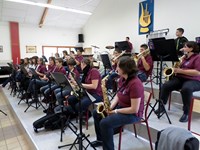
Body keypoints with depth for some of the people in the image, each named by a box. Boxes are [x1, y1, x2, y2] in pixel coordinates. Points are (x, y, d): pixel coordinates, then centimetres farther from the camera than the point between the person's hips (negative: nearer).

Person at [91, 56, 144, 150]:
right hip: (120, 106, 9)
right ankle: (101, 139, 26)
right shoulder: (122, 78, -1)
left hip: (132, 114, -9)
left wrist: (115, 111, -19)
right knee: (96, 113, 8)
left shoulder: (135, 84, -29)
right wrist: (111, 106, -8)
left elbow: (134, 109, -27)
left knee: (105, 123, -25)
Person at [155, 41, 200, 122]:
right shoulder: (184, 57, 19)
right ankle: (161, 106, -10)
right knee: (165, 86, -18)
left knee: (186, 89, -39)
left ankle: (186, 113, -24)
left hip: (193, 80, -6)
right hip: (180, 78, 7)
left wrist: (181, 71, -21)